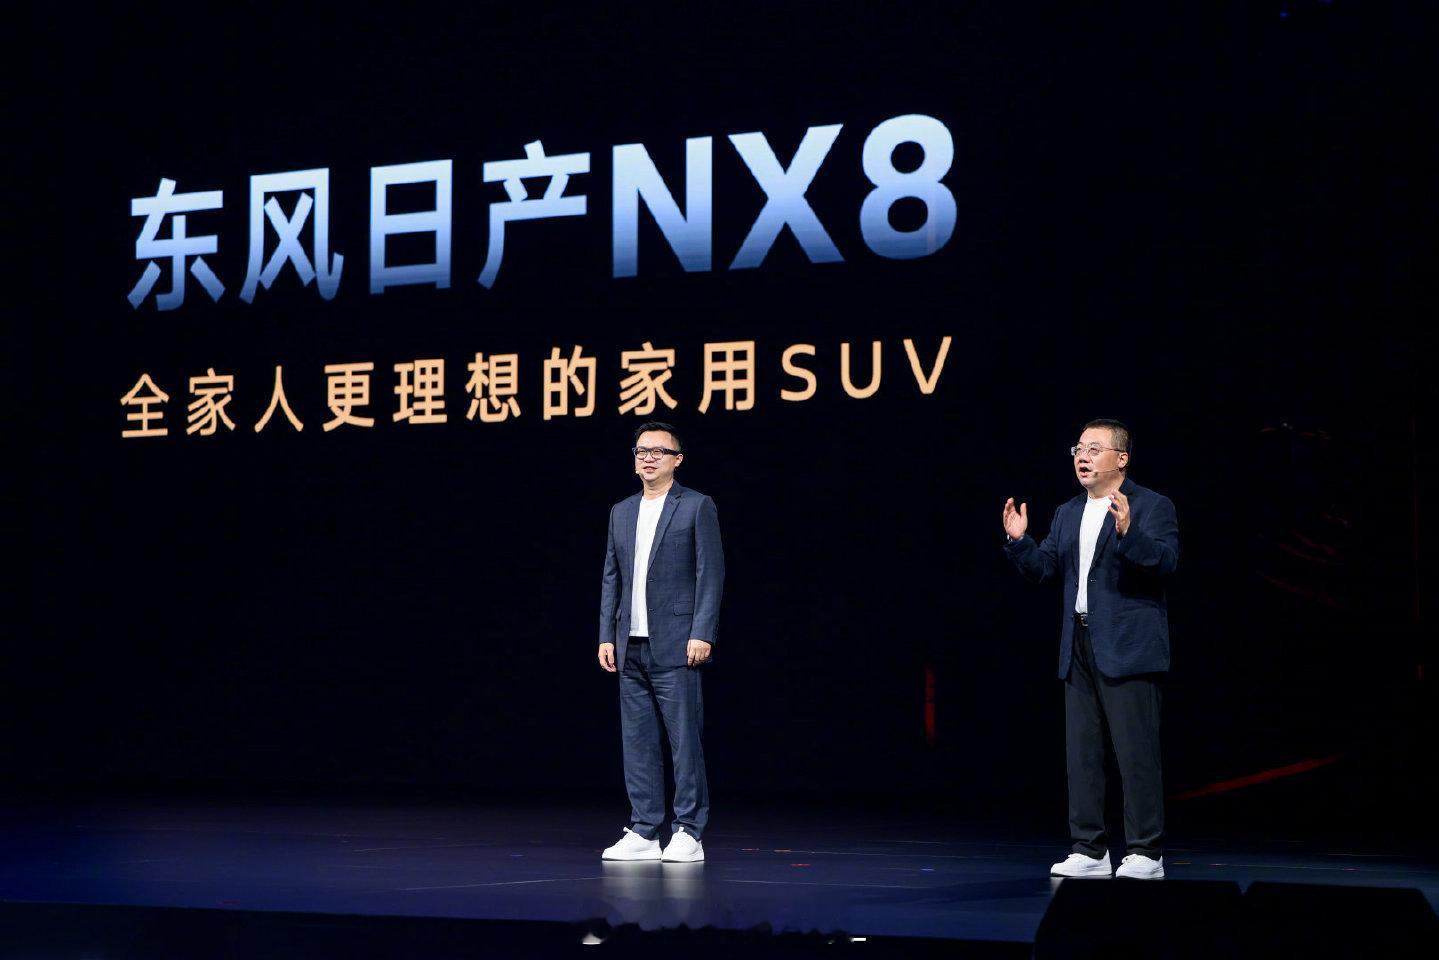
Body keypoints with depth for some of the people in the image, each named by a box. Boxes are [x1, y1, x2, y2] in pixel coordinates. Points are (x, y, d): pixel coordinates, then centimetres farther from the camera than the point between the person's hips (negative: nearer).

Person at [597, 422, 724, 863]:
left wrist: (702, 635, -13)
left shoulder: (697, 507, 0)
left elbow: (711, 573, -6)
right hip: (631, 647, 6)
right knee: (638, 743, 7)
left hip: (675, 646, -5)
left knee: (685, 740, -4)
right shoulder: (621, 512, 16)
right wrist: (607, 636, 9)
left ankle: (688, 833, 3)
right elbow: (611, 579, 16)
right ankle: (643, 833, 12)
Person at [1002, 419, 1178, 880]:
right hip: (1079, 647, 7)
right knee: (1082, 752, 9)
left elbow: (1165, 561, -18)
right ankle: (1089, 850, 16)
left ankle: (1145, 853, 3)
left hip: (1127, 648, -7)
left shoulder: (1152, 507, -3)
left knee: (1136, 753, -5)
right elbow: (1043, 568, 12)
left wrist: (1127, 533, -33)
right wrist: (1018, 541, -6)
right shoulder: (1068, 514, 17)